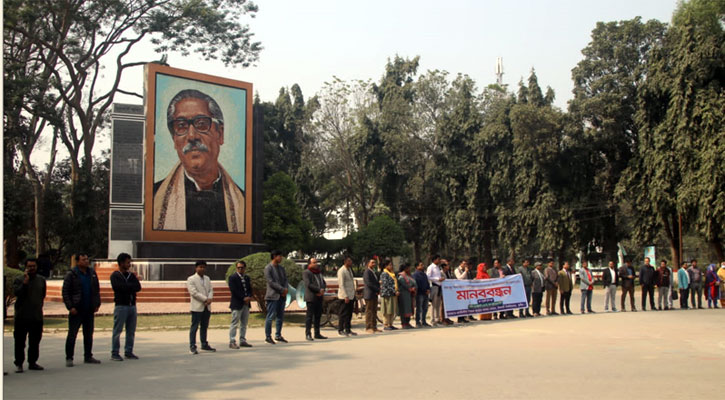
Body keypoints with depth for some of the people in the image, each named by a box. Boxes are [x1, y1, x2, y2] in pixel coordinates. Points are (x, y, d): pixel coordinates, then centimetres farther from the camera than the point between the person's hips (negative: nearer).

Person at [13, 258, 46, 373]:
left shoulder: (41, 280, 10)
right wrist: (26, 281, -21)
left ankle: (32, 362, 17)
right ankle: (19, 364, 10)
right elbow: (17, 293, -17)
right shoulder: (19, 280, -2)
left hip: (37, 317, 4)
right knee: (20, 342, 1)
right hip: (21, 317, -3)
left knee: (35, 342, 8)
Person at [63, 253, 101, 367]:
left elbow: (97, 290, 15)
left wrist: (97, 304, 7)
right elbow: (65, 292, -7)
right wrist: (70, 307, -13)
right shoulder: (71, 274, -5)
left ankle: (88, 356, 20)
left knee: (89, 334, 11)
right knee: (72, 334, -2)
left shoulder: (92, 273, 9)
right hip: (76, 310, -5)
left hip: (89, 310, 5)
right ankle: (69, 358, 6)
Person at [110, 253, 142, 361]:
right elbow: (121, 287, -16)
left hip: (132, 305, 6)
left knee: (131, 331, 8)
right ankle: (115, 353, 2)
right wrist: (133, 285, -4)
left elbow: (138, 287, 3)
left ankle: (128, 352, 16)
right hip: (121, 306, -6)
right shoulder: (115, 275, -1)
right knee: (117, 331, -3)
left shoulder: (131, 275, 15)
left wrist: (127, 287, -11)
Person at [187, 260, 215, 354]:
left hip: (207, 307, 6)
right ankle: (192, 347, -3)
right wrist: (206, 299, -16)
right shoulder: (191, 279, -4)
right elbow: (194, 292, -14)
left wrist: (210, 299, -10)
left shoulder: (207, 278, 16)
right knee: (194, 326, -5)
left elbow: (211, 290, 10)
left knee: (204, 326, 12)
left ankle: (204, 345, 21)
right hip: (197, 307, -6)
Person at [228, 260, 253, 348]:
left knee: (244, 324, 10)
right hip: (236, 304, -7)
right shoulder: (232, 277, -6)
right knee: (234, 324, -5)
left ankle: (242, 341, 16)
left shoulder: (247, 278, 15)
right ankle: (232, 342, -3)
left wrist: (249, 297, -8)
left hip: (246, 304, 7)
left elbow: (250, 289, 13)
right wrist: (244, 298, -16)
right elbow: (234, 291, -14)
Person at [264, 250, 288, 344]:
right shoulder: (268, 268, -7)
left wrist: (285, 289, -7)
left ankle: (278, 335, 18)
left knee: (280, 316, 10)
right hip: (273, 296, -7)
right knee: (270, 316, -5)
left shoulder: (281, 268, 16)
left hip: (282, 296, 7)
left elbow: (285, 280, 13)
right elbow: (271, 282, -14)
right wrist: (282, 289, -15)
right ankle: (268, 337, 1)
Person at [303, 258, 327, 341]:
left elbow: (324, 283, 16)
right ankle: (308, 334, -4)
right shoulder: (306, 272, -5)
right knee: (309, 315, -7)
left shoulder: (319, 272, 20)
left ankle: (317, 333, 16)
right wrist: (319, 290, -16)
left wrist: (322, 290, -4)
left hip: (319, 297, 8)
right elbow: (308, 284, -15)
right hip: (311, 297, -8)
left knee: (318, 315, 9)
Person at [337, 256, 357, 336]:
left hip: (351, 295, 8)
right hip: (345, 296, -8)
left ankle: (348, 330, 18)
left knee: (349, 313, 11)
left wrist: (353, 295, 15)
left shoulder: (349, 269, 14)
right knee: (344, 313, -2)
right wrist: (346, 296, -21)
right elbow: (341, 285, -18)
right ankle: (340, 330, 6)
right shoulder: (341, 271, -13)